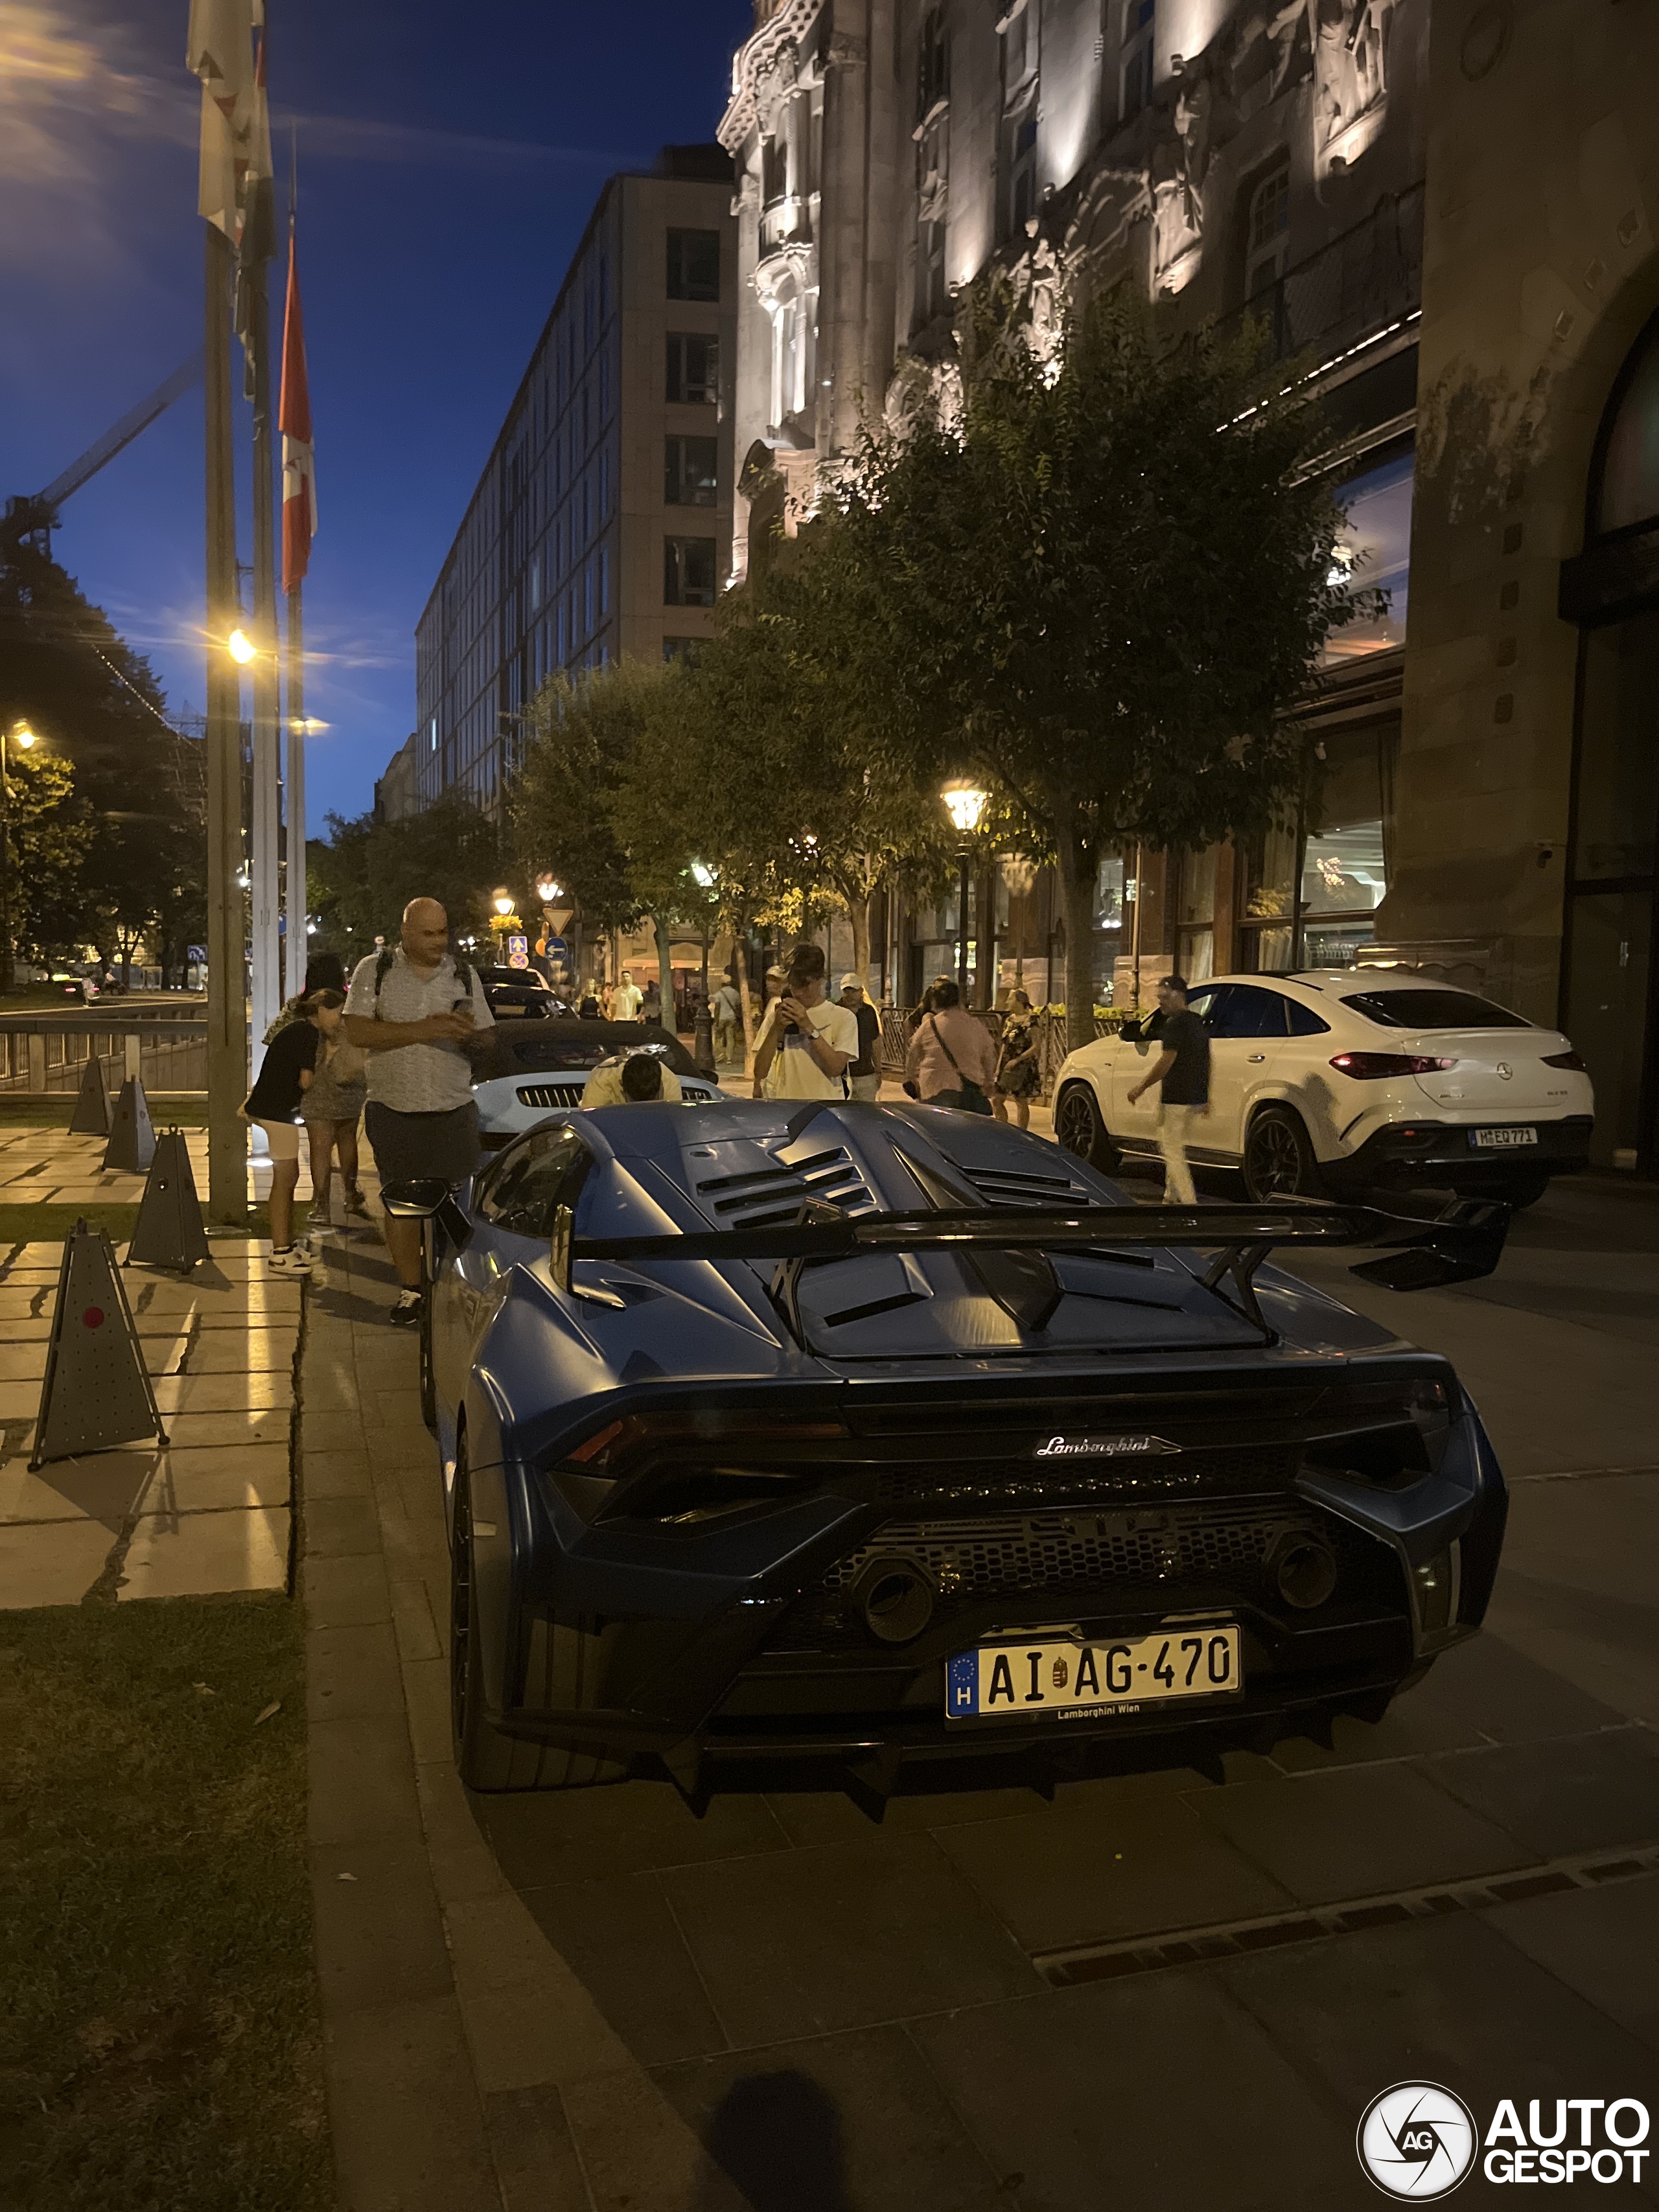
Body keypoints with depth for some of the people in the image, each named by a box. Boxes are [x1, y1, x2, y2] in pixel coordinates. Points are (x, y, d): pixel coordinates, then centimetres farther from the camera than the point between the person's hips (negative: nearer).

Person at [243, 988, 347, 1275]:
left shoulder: (300, 1030, 19)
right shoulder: (308, 1033, -13)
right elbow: (306, 1082, -18)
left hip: (272, 1107, 11)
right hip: (277, 1109, -11)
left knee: (289, 1177, 16)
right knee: (284, 1178, -7)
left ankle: (286, 1243, 24)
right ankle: (280, 1255, -4)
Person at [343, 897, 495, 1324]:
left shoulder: (465, 976, 8)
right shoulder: (374, 971, 1)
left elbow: (486, 1038, 12)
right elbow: (357, 1033, -10)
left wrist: (468, 1033, -13)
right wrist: (423, 1030, -18)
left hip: (454, 1110, 1)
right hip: (393, 1110, 0)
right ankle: (410, 1290, 17)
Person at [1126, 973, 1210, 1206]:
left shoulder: (1175, 1023, -13)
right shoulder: (1198, 1022, 16)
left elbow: (1167, 1062, -19)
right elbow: (1206, 1063, 20)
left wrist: (1140, 1088, -12)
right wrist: (1206, 1099, 26)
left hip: (1175, 1098, -9)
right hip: (1197, 1099, 9)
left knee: (1172, 1152, -4)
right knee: (1174, 1148, 20)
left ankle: (1189, 1202, -9)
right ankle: (1171, 1198, 24)